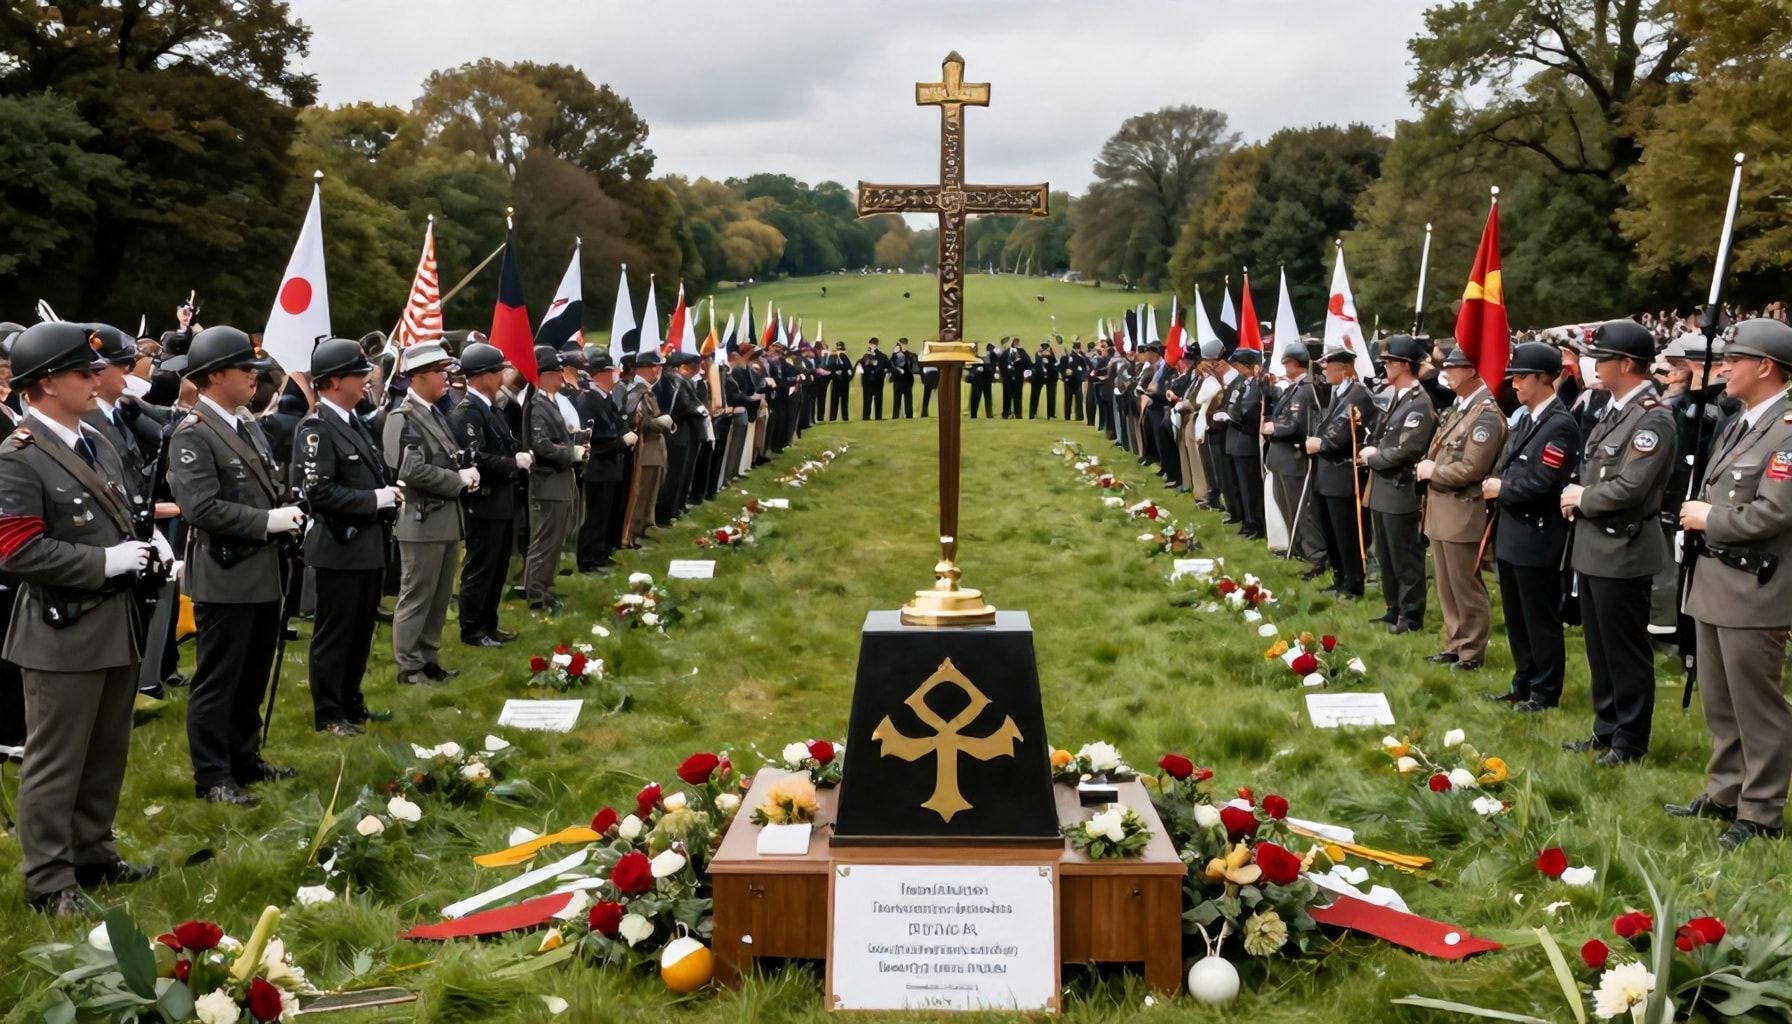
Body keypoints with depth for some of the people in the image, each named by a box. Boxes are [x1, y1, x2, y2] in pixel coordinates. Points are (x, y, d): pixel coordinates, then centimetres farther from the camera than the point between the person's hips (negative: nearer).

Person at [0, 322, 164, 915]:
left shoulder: (97, 445, 12)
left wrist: (145, 545, 2)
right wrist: (105, 562, -21)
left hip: (115, 624, 8)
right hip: (63, 633, -8)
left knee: (106, 755, 17)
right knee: (56, 763, 1)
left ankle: (93, 855, 31)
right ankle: (49, 882, 10)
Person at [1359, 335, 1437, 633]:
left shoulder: (1420, 403, -17)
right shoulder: (1395, 397, 13)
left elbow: (1405, 451, -22)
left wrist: (1372, 458, -9)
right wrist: (1371, 449, 2)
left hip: (1400, 491, -10)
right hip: (1382, 489, 10)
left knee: (1406, 557, 0)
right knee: (1386, 556, 18)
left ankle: (1411, 615, 9)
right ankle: (1394, 609, 29)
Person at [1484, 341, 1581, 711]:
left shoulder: (1561, 425, -16)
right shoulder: (1524, 419, 13)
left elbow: (1540, 483, -23)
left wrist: (1500, 489, -11)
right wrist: (1492, 484, -5)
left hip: (1536, 536, -9)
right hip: (1511, 533, 9)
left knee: (1540, 619, 1)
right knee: (1516, 617, 17)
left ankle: (1545, 692, 10)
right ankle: (1523, 681, 29)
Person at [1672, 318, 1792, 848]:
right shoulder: (1739, 424, 14)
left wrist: (1708, 518, -12)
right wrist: (1697, 514, 1)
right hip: (1714, 582, 9)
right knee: (1720, 704, 18)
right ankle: (1724, 793, 30)